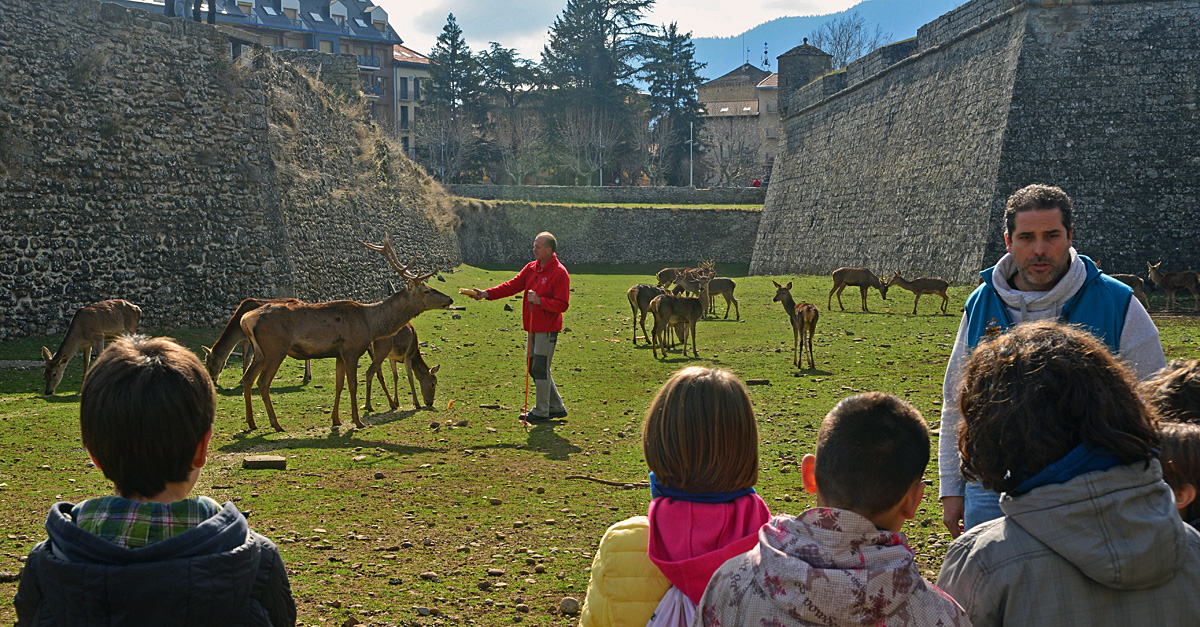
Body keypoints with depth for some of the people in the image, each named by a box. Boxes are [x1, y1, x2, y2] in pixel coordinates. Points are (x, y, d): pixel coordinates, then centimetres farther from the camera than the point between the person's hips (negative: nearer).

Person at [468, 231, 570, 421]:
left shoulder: (559, 273, -13)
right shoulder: (531, 268, 11)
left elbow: (562, 304, -16)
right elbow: (513, 285, 6)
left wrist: (540, 301, -26)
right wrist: (487, 294, -4)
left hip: (547, 329, -9)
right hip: (533, 327, 9)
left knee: (540, 368, -4)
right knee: (533, 367, 13)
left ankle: (541, 411, 7)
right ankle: (556, 407, 23)